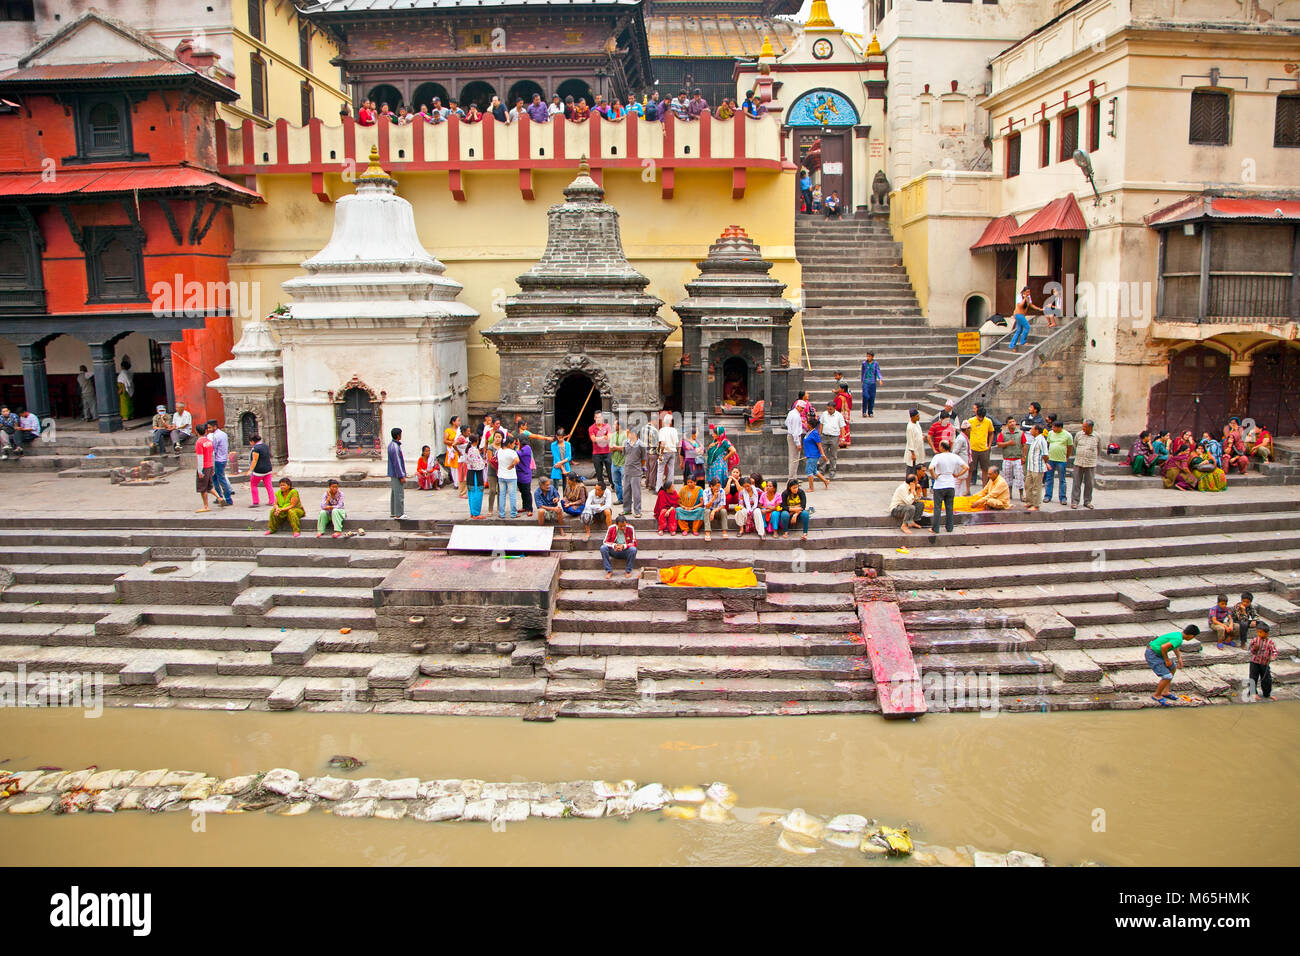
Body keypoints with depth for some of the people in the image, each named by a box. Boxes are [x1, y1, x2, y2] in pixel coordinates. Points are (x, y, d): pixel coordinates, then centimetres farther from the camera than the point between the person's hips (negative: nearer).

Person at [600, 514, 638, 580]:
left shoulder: (630, 529, -11)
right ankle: (609, 571, -20)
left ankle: (628, 571, -18)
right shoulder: (611, 528, -8)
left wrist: (624, 546, -28)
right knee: (603, 548, -26)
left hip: (626, 551, -1)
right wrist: (614, 545, -24)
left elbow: (634, 543, -10)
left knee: (633, 549, -34)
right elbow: (606, 542, -2)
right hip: (614, 551, 1)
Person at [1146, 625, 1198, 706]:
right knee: (1168, 677, -12)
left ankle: (1165, 692, 30)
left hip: (1157, 653, 11)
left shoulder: (1178, 634, 7)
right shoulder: (1178, 640, -23)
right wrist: (1167, 660, -17)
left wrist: (1180, 658, 17)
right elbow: (1163, 647, -33)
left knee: (1172, 668, 23)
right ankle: (1156, 695, 10)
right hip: (1152, 655, -11)